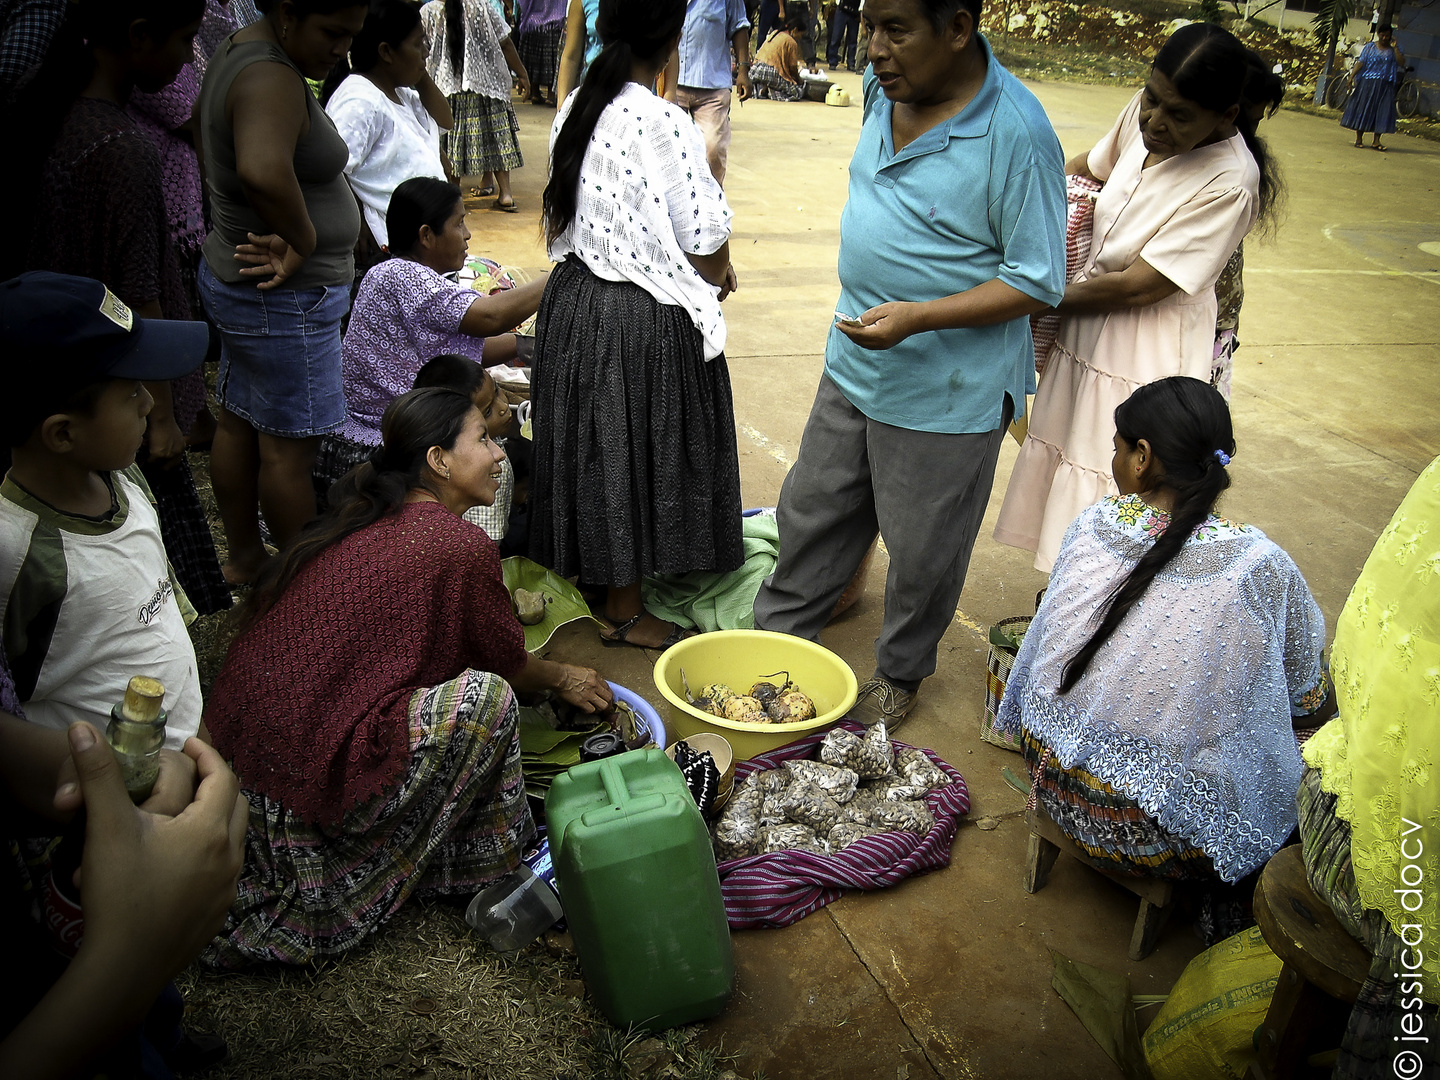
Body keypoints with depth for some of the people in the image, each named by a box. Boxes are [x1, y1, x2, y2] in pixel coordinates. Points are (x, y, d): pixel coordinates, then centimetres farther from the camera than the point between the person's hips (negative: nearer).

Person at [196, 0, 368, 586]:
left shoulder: (237, 50, 9)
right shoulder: (272, 78, -25)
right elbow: (263, 170, -45)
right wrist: (304, 242, -27)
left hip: (233, 272, 10)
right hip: (285, 298, -10)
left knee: (238, 422, 19)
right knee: (289, 445, 3)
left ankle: (243, 558, 36)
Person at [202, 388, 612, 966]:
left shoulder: (360, 517, 11)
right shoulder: (461, 545, -12)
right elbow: (508, 664, 4)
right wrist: (561, 678, 26)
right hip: (311, 776, -9)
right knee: (488, 696, -11)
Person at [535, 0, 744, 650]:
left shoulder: (574, 109, 2)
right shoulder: (665, 124, -21)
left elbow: (564, 214, 12)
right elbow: (705, 245, -17)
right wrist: (721, 277, 4)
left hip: (573, 301, 7)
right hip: (644, 321, -7)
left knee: (593, 444, 20)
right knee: (633, 452, 5)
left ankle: (591, 572, 38)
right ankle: (624, 613, 19)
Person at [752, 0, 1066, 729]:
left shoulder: (1015, 132, -23)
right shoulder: (886, 89, -1)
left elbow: (1037, 282, -20)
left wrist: (918, 317, -30)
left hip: (946, 392, -7)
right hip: (853, 364, 7)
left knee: (923, 550, 12)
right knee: (811, 510, 20)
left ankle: (901, 674, 37)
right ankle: (778, 632, 43)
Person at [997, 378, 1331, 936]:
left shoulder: (1091, 523, -11)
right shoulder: (1262, 569, -20)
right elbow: (1308, 697, -4)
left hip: (1052, 776, 5)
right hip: (1155, 833, -5)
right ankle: (1225, 912, 34)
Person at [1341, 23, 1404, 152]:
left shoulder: (1394, 49, 9)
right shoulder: (1370, 47, 7)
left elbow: (1401, 63, -3)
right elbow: (1360, 63, 0)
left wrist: (1395, 48, -8)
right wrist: (1352, 76, -14)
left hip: (1385, 85, 1)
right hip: (1367, 82, -1)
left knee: (1382, 111, -4)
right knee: (1362, 109, -1)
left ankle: (1376, 141, -1)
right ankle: (1359, 139, 9)